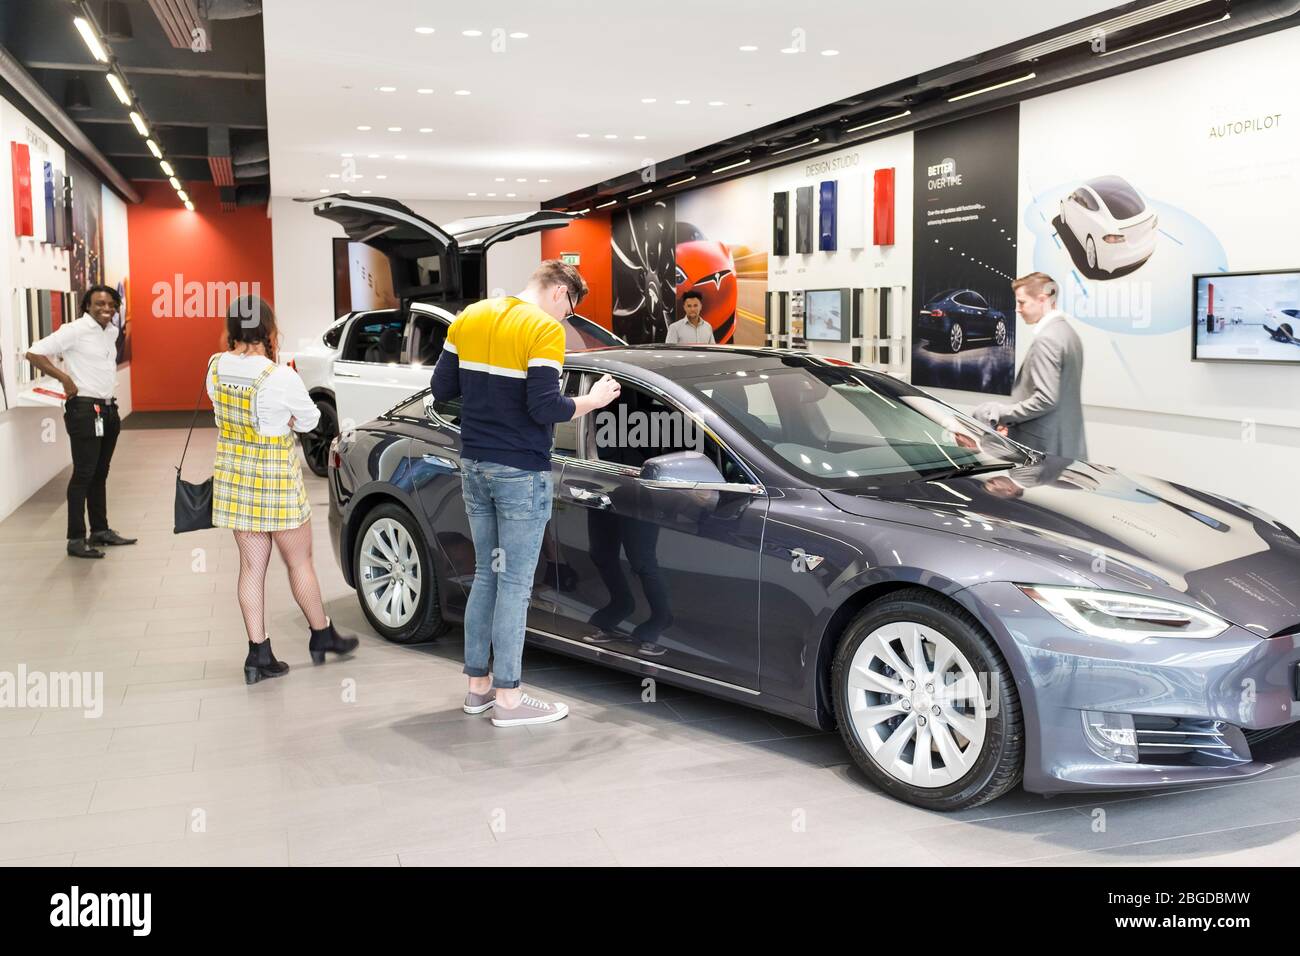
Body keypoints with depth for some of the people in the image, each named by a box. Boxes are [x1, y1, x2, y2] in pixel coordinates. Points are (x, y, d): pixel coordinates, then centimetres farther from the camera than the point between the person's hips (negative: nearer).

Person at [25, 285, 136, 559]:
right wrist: (65, 379, -18)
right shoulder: (74, 331, -12)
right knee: (83, 474, -5)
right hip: (84, 410, -8)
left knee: (100, 474, 14)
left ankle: (100, 530, 24)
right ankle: (76, 539, 0)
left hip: (108, 410, 8)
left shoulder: (112, 331, 11)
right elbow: (34, 353, -15)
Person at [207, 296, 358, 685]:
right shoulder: (281, 378, -21)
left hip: (233, 476, 6)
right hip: (276, 479, -6)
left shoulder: (216, 367, -2)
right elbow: (308, 421, -7)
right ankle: (322, 635, 28)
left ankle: (258, 653, 13)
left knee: (251, 566, 11)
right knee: (299, 561, 11)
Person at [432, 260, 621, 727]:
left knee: (486, 575, 17)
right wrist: (593, 400, -6)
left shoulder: (468, 318, 8)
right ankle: (508, 698, 7)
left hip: (475, 465, 7)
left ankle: (477, 684, 23)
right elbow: (545, 408, -20)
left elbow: (442, 387, 10)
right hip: (520, 473, -7)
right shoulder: (545, 329, -14)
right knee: (515, 584, 0)